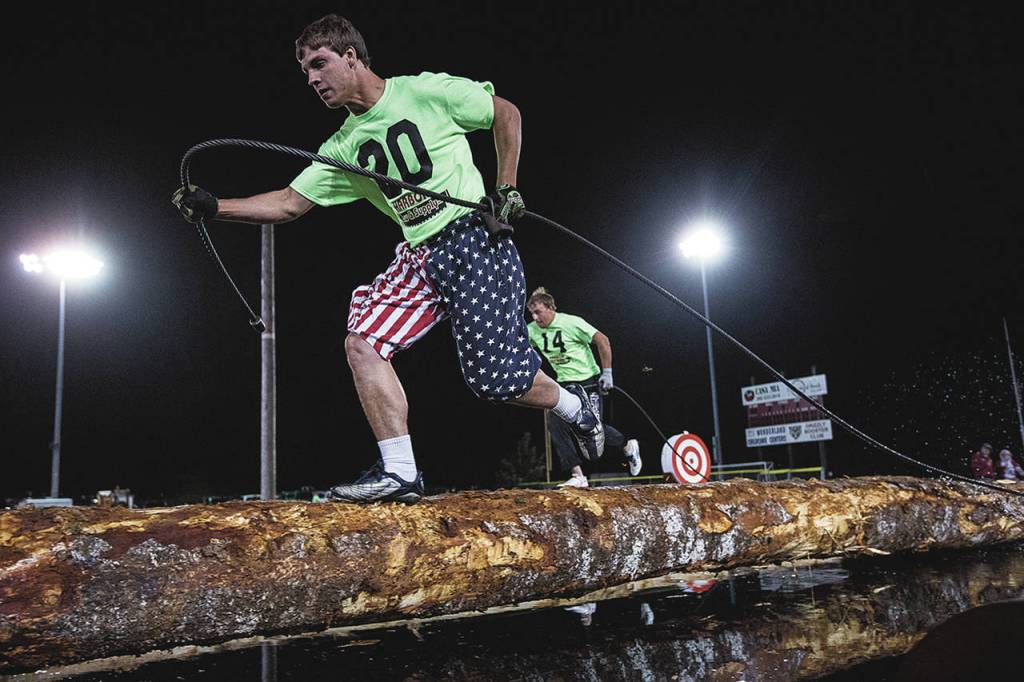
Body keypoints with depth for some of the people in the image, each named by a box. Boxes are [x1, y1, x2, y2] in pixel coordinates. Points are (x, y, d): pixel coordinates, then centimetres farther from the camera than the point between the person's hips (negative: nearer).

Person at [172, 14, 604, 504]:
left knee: (494, 379, -10)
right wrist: (213, 207, -4)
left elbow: (506, 114, 5)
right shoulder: (342, 149, 11)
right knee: (363, 342, -12)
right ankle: (399, 473, -10)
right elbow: (289, 203, 8)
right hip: (421, 256, 6)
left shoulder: (427, 91, -4)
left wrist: (507, 187, -3)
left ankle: (575, 409, 20)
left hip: (477, 238, -6)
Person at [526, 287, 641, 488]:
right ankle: (577, 475, -9)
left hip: (588, 381, -5)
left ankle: (628, 446, 22)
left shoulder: (571, 322, -18)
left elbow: (602, 340, -14)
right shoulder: (532, 330, -2)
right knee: (554, 424, -12)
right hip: (565, 384, 6)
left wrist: (607, 373, -14)